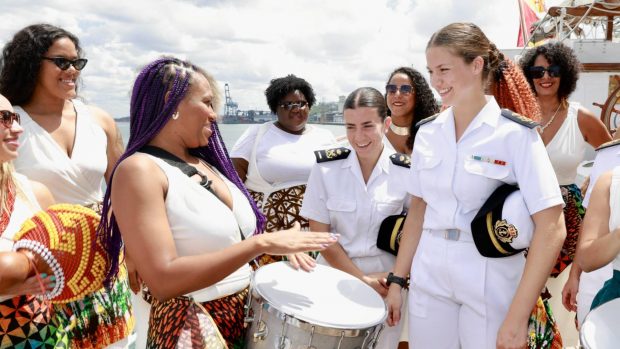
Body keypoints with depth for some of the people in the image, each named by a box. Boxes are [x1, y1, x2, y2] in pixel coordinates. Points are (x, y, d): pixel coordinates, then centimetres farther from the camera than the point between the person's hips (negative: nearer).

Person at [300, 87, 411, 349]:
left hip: (386, 282, 1)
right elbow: (319, 234, -6)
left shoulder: (406, 172, -7)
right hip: (335, 275, 0)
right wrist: (362, 280, -10)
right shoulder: (326, 167, -8)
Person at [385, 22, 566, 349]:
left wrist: (517, 316, -20)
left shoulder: (515, 134, -11)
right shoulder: (427, 132, 3)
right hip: (428, 278, 4)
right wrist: (397, 279, 7)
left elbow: (551, 229, -16)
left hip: (490, 283, -4)